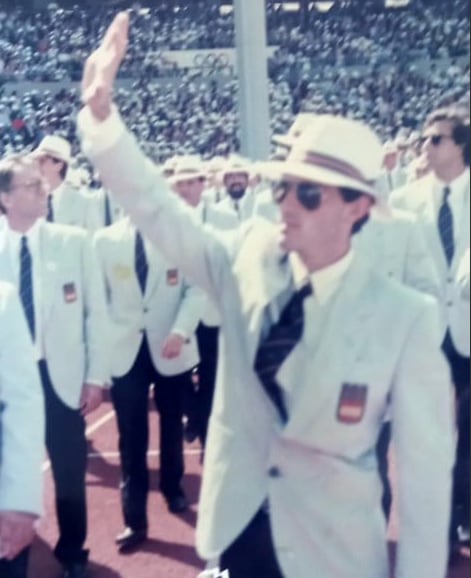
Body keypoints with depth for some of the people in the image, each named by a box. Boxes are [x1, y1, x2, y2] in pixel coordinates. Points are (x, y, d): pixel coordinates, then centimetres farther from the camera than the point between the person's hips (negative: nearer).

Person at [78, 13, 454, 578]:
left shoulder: (406, 318, -17)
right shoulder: (248, 259, -6)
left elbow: (424, 468, -12)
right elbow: (157, 209, -10)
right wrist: (99, 113, -23)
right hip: (237, 530, 4)